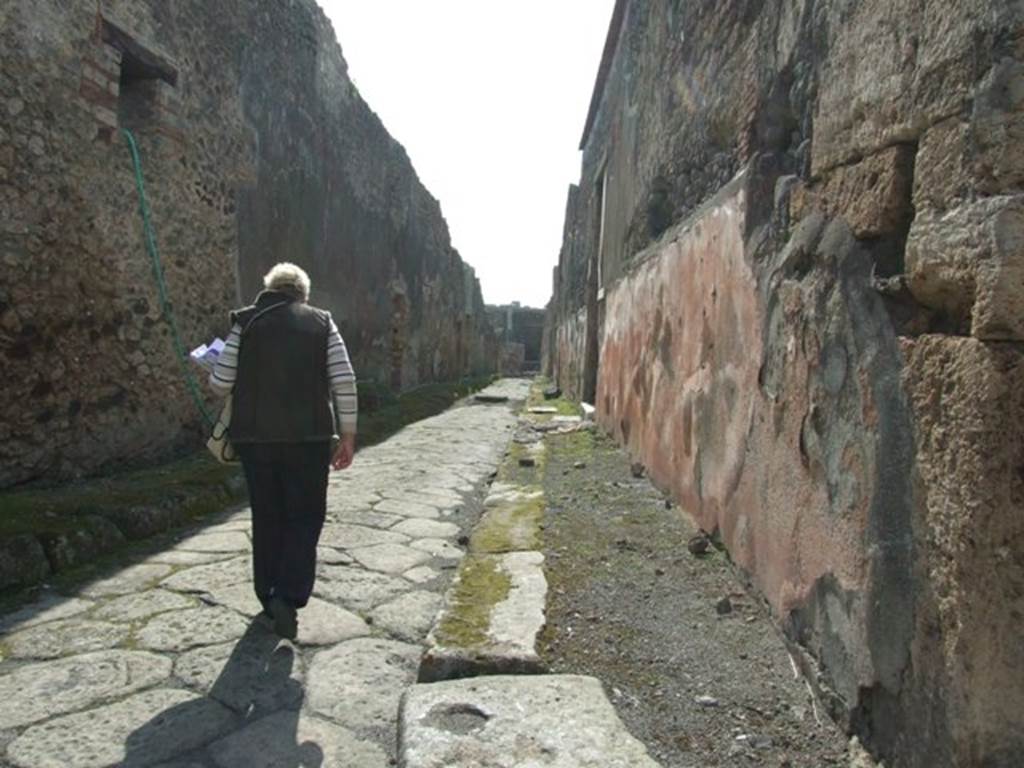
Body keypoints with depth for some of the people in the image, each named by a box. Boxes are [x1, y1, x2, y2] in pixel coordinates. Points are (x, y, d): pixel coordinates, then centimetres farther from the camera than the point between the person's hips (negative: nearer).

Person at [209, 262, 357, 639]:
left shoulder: (245, 322, 3)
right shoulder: (321, 322, 2)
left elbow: (222, 383, 0)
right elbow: (344, 381, -5)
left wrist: (211, 373, 24)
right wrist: (348, 436, 0)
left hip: (255, 437, 2)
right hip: (308, 437, -1)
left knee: (267, 516, 15)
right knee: (304, 517, 8)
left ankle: (269, 596, 25)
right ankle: (289, 596, -6)